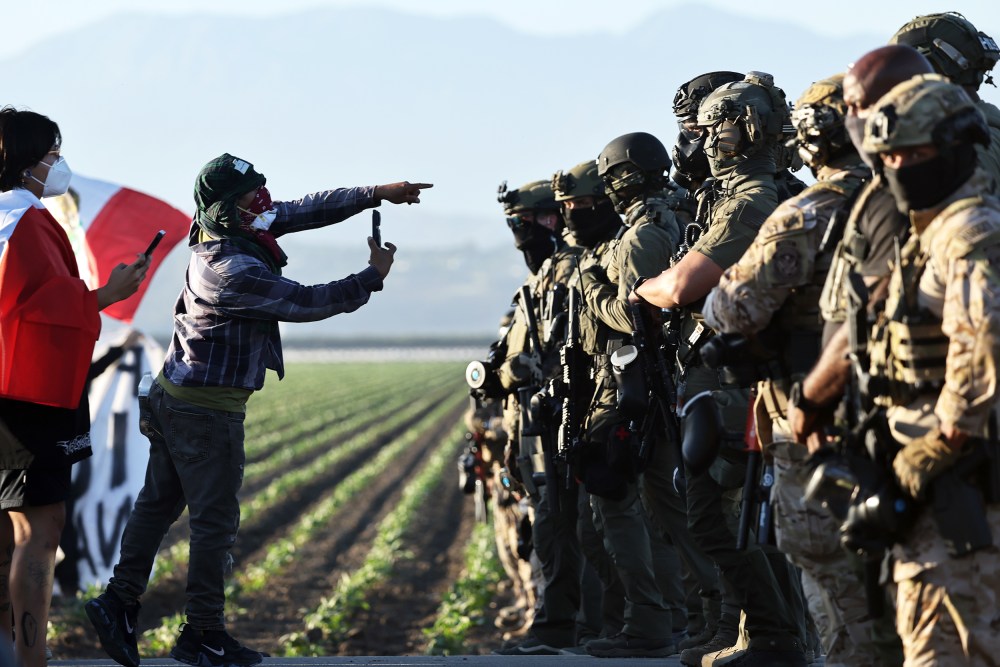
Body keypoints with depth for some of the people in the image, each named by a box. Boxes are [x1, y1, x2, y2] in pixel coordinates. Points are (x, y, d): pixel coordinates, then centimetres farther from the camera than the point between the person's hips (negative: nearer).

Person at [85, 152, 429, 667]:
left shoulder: (218, 232, 2)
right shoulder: (236, 270, -26)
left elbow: (304, 210, 8)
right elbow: (305, 303, -17)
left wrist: (376, 195, 6)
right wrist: (373, 276, -4)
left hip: (173, 398, 10)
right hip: (208, 411, -10)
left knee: (158, 503, 14)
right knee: (215, 520, -1)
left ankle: (119, 600, 15)